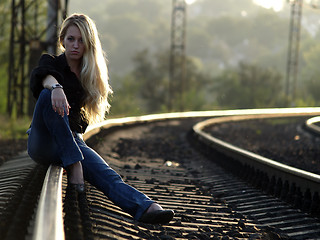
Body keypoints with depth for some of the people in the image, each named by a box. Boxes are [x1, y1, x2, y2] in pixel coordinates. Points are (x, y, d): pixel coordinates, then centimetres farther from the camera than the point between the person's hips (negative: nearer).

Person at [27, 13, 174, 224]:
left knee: (104, 173, -28)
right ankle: (74, 167, -37)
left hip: (73, 141, 3)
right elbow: (43, 75, -24)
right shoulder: (52, 62, 4)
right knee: (48, 95, -33)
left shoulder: (89, 75, 18)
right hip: (44, 142, -3)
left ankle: (145, 208, -56)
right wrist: (55, 87, -46)